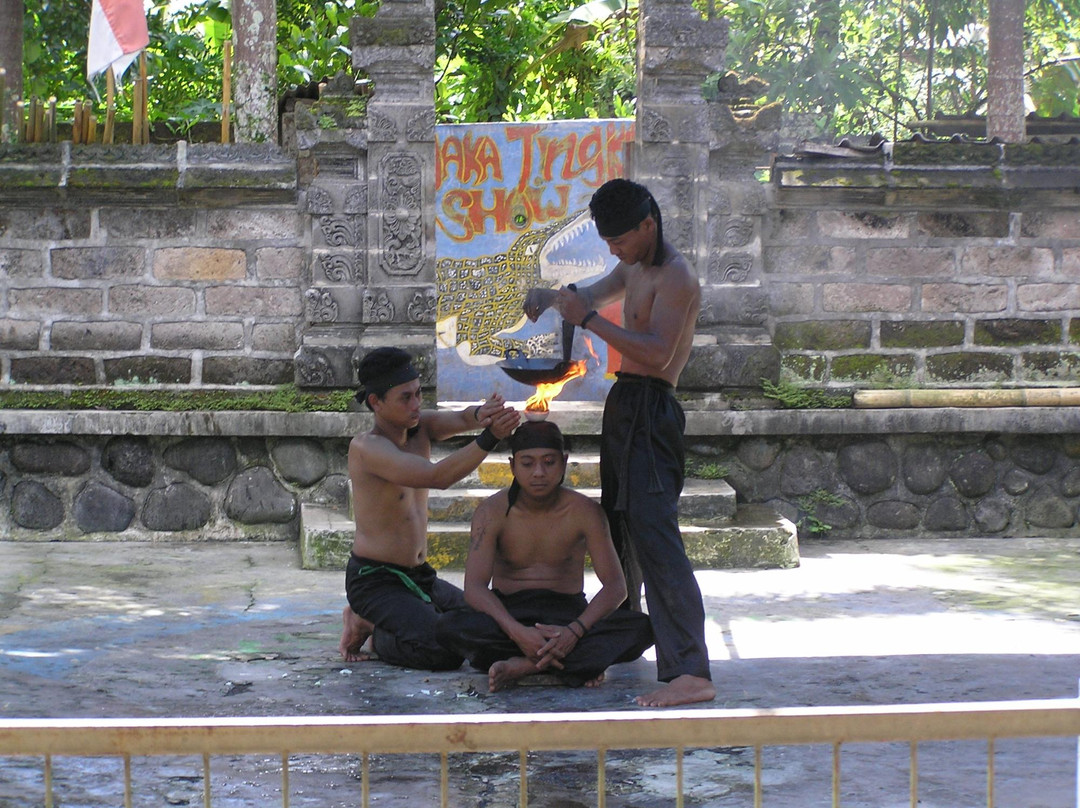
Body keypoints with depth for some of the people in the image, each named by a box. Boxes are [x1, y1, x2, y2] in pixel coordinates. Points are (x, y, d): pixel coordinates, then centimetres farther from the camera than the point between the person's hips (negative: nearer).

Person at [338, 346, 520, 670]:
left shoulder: (419, 426, 5)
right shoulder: (366, 448, -20)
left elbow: (460, 419, -13)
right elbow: (437, 477, -32)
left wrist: (481, 415, -38)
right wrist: (490, 437, -43)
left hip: (419, 576, 9)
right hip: (374, 580, -9)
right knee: (443, 651, -27)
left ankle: (370, 624, 19)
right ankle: (369, 633, 2)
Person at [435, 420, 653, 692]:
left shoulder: (583, 511, -5)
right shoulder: (493, 512, -6)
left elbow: (615, 586, -11)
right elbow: (474, 587, -15)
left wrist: (574, 630, -30)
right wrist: (517, 632, -33)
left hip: (569, 615, 1)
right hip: (508, 616, -1)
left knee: (642, 628, -29)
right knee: (449, 627, -33)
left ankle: (524, 665, -33)